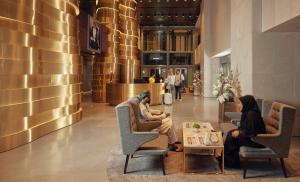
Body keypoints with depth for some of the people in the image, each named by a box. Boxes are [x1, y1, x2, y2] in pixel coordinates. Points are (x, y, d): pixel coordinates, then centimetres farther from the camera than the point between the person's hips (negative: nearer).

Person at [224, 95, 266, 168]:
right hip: (250, 135, 10)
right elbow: (245, 127, 16)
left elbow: (251, 132, -27)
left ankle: (231, 162, 5)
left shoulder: (252, 114, -25)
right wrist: (238, 131, 2)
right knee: (230, 133, 3)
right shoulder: (248, 112, 5)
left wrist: (239, 133, -17)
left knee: (232, 138, -10)